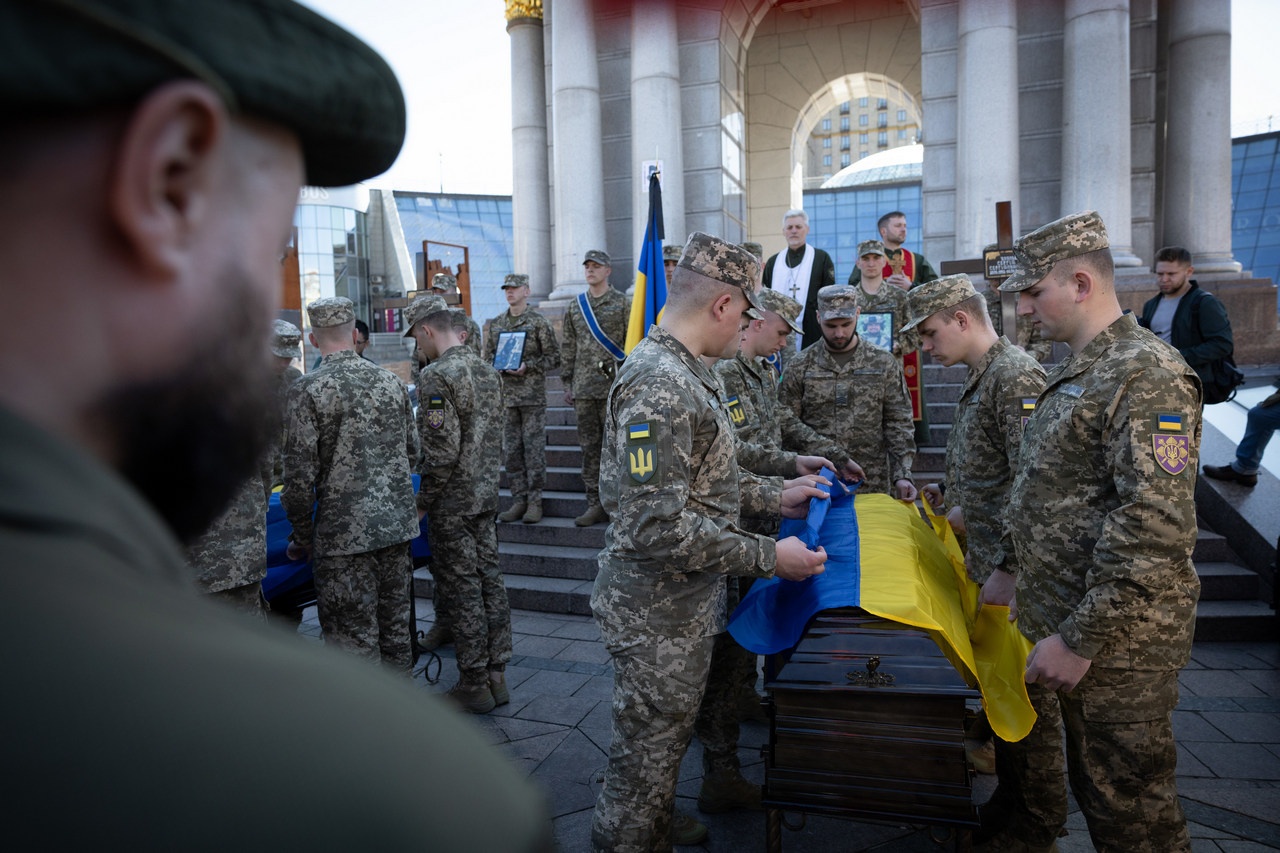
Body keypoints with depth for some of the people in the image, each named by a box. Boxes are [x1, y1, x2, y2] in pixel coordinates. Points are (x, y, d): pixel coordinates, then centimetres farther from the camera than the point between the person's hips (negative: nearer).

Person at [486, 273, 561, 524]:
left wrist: (527, 366, -15)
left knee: (534, 449, -3)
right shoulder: (496, 323, 12)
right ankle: (518, 500, 15)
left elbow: (554, 358, -3)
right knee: (512, 450, 7)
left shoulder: (538, 322, -2)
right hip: (506, 396, 5)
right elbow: (488, 356, 18)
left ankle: (535, 502, 5)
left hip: (533, 396, -5)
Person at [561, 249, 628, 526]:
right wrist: (567, 383, 11)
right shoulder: (575, 307, 13)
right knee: (589, 447, 6)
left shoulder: (621, 303, 1)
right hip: (583, 389, 4)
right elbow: (568, 348, 15)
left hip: (613, 386, -4)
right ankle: (595, 505, 14)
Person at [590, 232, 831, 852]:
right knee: (646, 759, 9)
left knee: (667, 739, 29)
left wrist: (776, 496, 10)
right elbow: (658, 527, -30)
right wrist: (769, 556, -23)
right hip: (659, 614, -10)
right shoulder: (658, 387, -26)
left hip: (686, 604, 10)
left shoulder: (683, 374, 8)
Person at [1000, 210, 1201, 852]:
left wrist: (1080, 639, -23)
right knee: (1092, 785, 23)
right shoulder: (1076, 371, 13)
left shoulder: (1147, 374, -18)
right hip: (1067, 620, 9)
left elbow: (1155, 528, -25)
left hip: (1117, 644, -9)